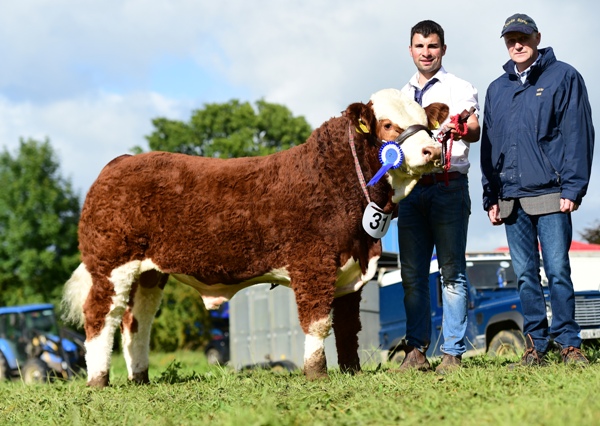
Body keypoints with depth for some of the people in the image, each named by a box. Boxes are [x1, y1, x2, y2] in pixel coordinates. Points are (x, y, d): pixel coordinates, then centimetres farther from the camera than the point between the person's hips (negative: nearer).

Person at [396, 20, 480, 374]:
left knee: (452, 271, -5)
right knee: (412, 273, 1)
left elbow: (475, 130, -12)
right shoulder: (401, 97, 20)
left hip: (448, 186, -5)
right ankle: (416, 351, 3)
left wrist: (462, 130, -34)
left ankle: (453, 354, -5)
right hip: (411, 188, 5)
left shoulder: (460, 89, 5)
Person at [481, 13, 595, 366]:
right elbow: (489, 146, 19)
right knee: (525, 275, 4)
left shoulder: (563, 77, 3)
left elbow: (578, 135, -3)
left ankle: (569, 344, -1)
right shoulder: (497, 90, 18)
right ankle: (536, 346, 9)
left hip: (550, 196, -5)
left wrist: (572, 188, -11)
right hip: (511, 199, 5)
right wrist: (491, 197, 11)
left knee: (557, 270, -8)